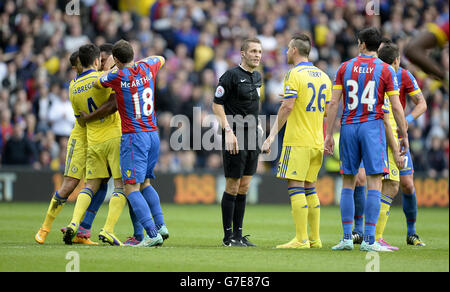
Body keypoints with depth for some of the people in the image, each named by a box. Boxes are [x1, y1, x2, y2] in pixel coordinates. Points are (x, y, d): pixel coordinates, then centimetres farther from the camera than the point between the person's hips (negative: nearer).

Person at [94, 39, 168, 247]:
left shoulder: (117, 76, -12)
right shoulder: (147, 69, 4)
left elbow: (96, 83, 10)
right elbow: (161, 59, 29)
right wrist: (137, 62, 33)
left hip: (134, 136, -7)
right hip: (153, 134, 7)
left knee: (131, 188, -7)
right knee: (144, 183, 21)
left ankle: (153, 234, -19)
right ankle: (160, 225, 10)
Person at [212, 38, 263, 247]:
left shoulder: (257, 77, 14)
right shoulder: (231, 76, -10)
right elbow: (217, 105, -11)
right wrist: (228, 131, -18)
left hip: (251, 136, 8)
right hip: (236, 136, -8)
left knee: (244, 187, 9)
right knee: (233, 187, -4)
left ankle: (238, 234, 14)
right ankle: (228, 236, 1)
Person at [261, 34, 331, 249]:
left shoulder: (295, 74, -8)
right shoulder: (323, 76, 13)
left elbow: (287, 107, -15)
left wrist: (272, 135, -10)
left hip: (297, 140, -7)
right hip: (317, 141, 7)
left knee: (295, 187, -7)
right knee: (309, 188, 13)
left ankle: (301, 239, -11)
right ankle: (315, 239, 12)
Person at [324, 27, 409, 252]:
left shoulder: (345, 68, 5)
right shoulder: (385, 70, -1)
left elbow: (333, 103, 1)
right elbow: (396, 107, -3)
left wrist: (328, 134, 5)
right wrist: (404, 135, 6)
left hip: (348, 126, 3)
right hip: (372, 127, -3)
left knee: (348, 184, 9)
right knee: (374, 184, -3)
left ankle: (347, 237, 6)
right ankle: (369, 240, -10)